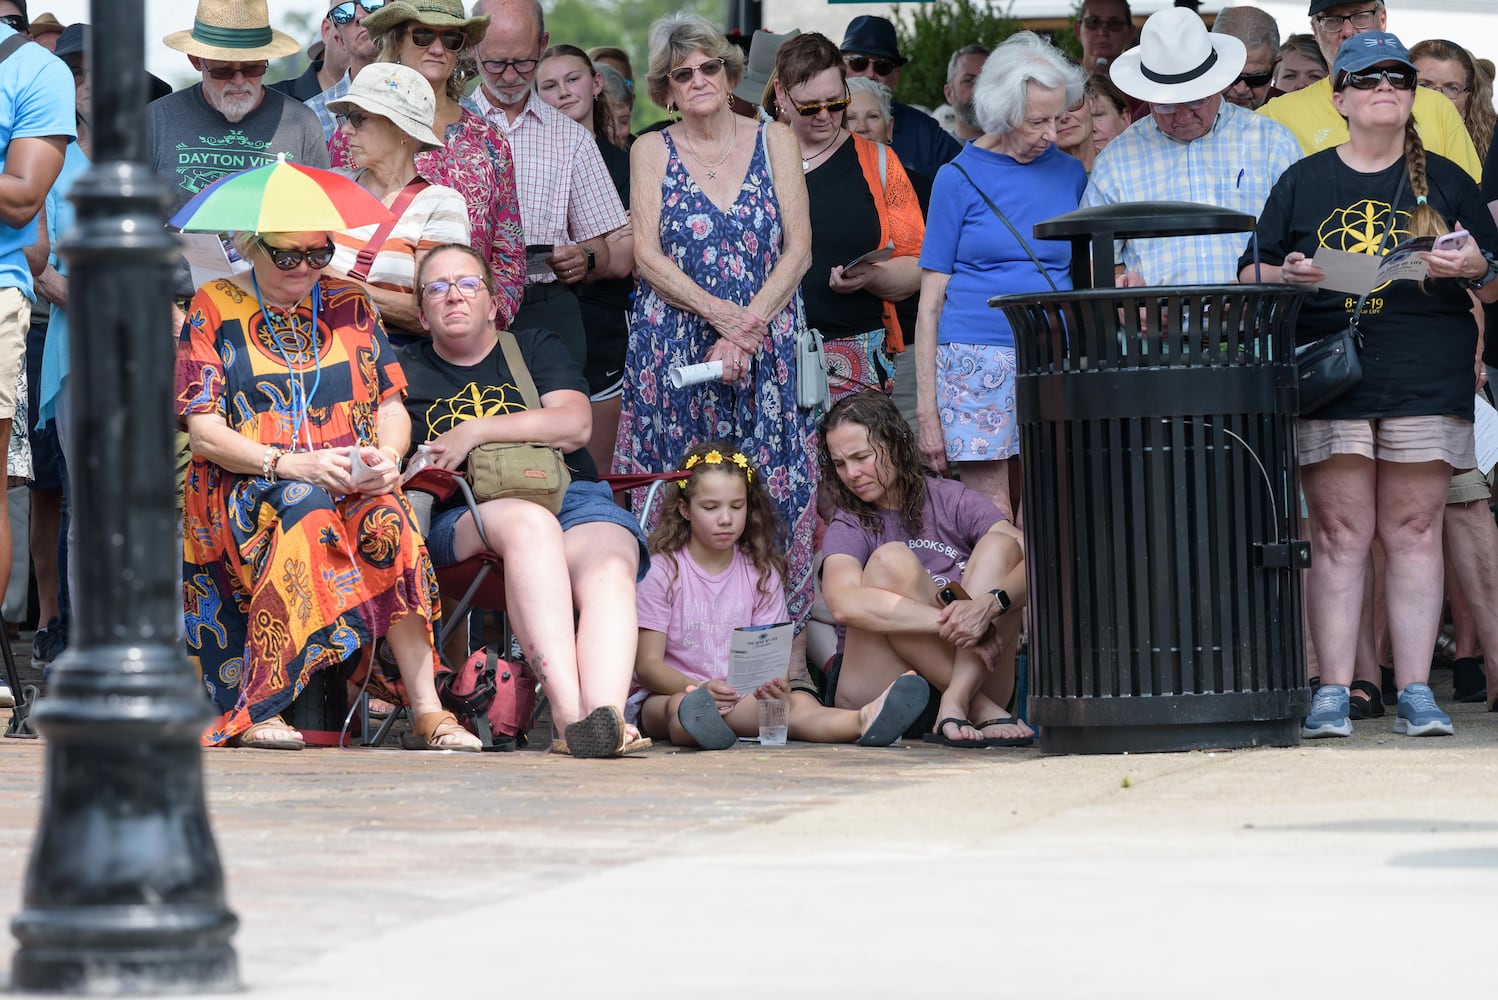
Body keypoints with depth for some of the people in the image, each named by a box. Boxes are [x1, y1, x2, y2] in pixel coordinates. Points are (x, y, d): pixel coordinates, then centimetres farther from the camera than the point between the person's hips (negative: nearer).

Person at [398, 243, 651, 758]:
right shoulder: (406, 371, 24)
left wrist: (475, 432, -2)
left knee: (610, 568, -34)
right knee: (530, 524, -39)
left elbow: (574, 425, 6)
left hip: (572, 497, 2)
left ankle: (605, 715, -60)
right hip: (461, 521, -2)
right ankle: (567, 713, -54)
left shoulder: (536, 348, 24)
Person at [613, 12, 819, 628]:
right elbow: (648, 255, -2)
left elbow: (798, 249, 1)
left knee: (766, 491, -4)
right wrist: (720, 313, -16)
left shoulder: (775, 142, 7)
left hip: (767, 345, 1)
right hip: (673, 343, -1)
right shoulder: (651, 152, 7)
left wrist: (747, 327, -12)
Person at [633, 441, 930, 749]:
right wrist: (698, 689, -27)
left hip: (740, 698, 3)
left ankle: (862, 722, -61)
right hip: (666, 693, -3)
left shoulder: (761, 573, 10)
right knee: (680, 706, -41)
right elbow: (647, 664, -7)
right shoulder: (662, 570, -2)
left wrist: (774, 686, -22)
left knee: (799, 703, -29)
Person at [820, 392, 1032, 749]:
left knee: (999, 544, -13)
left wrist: (988, 605, -30)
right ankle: (980, 709, -28)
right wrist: (949, 623, -32)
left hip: (975, 675, 2)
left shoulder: (951, 502, 7)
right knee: (891, 562, -23)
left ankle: (957, 702, -32)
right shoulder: (848, 529, 0)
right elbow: (844, 604, -23)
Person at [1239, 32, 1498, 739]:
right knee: (1339, 534, -4)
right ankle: (1333, 691, -4)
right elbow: (1250, 275, 12)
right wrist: (1287, 276, -10)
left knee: (1414, 532, -1)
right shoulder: (1301, 183, 12)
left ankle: (1416, 692, 1)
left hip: (1426, 380, 0)